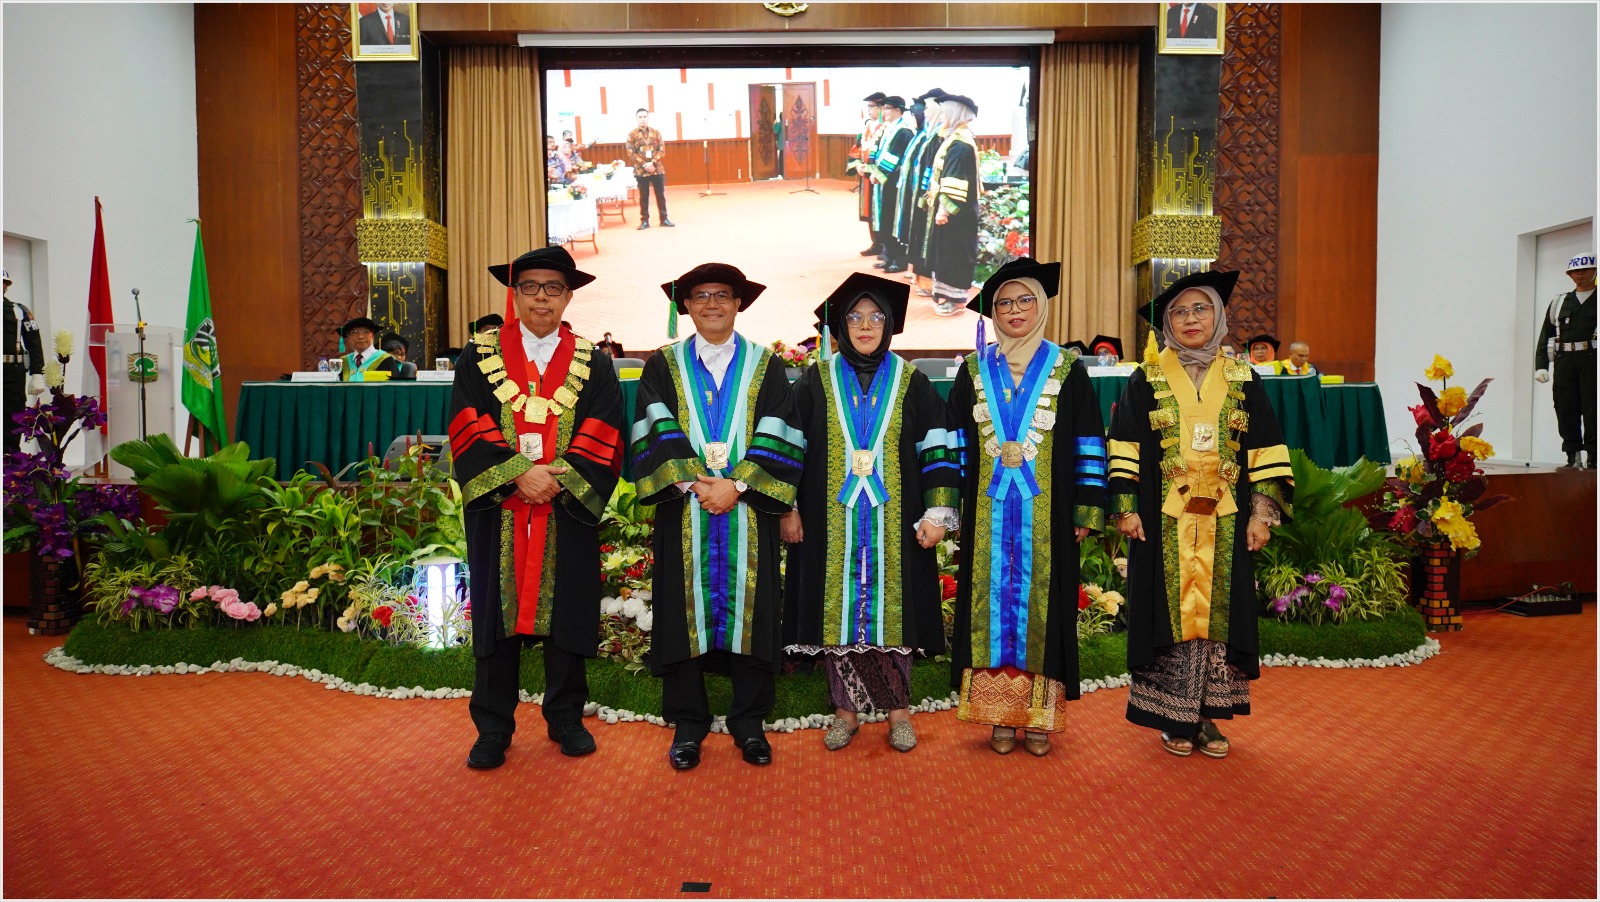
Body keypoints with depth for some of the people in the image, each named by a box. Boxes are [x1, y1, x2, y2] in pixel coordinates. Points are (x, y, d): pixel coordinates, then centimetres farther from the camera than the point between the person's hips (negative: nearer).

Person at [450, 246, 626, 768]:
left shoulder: (592, 363, 8)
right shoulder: (479, 356, 7)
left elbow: (603, 434, -2)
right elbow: (469, 426, -4)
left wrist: (559, 477, -15)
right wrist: (519, 474, -16)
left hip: (568, 510, 0)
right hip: (498, 509, 0)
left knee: (566, 610, 6)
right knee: (498, 611, 5)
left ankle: (565, 719, 22)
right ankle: (493, 729, 16)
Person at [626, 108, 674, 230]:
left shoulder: (656, 133, 6)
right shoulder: (632, 134, 1)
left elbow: (662, 150, 1)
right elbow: (631, 153, -5)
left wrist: (653, 163, -14)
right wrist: (644, 165, -15)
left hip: (657, 169, 1)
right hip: (641, 170, -1)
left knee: (661, 195, 6)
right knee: (644, 196, 4)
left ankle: (664, 219, 13)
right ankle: (644, 221, 10)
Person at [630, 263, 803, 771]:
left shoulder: (766, 366, 9)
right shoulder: (663, 366, 10)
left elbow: (777, 438, 0)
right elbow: (658, 433, -2)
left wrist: (736, 484, -14)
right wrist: (694, 483, -15)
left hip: (748, 511, 0)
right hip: (683, 512, 0)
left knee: (750, 610, 2)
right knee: (685, 611, 2)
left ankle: (749, 724, 15)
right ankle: (688, 725, 14)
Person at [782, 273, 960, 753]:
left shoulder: (910, 382, 5)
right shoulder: (816, 381, 5)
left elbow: (938, 448, 2)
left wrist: (937, 514, -6)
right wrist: (787, 509, -1)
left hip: (893, 524, 0)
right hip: (832, 523, 1)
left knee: (891, 608, 2)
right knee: (838, 611, 3)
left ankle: (898, 711, 15)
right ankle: (846, 709, 15)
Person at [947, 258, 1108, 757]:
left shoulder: (1067, 369, 3)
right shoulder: (975, 370, 7)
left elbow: (1089, 445, 2)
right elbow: (954, 443, 8)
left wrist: (1086, 511, -3)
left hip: (1046, 516, -1)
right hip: (988, 515, 1)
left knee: (1040, 603, 2)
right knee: (994, 604, 3)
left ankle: (1039, 717, 11)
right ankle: (1001, 715, 11)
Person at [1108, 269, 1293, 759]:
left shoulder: (1243, 380, 7)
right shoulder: (1147, 381, 3)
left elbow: (1266, 451, 6)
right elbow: (1124, 449, 0)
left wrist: (1263, 513, -1)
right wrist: (1126, 508, -8)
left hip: (1226, 524, 2)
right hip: (1164, 523, -1)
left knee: (1219, 612, 4)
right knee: (1172, 612, 1)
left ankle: (1208, 715, 15)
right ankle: (1175, 718, 11)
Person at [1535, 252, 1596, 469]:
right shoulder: (1559, 303, 17)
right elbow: (1545, 337, 14)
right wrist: (1541, 365, 5)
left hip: (1591, 359, -3)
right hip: (1564, 361, 3)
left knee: (1591, 409, -5)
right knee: (1566, 410, 1)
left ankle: (1592, 458, 0)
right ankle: (1573, 457, 7)